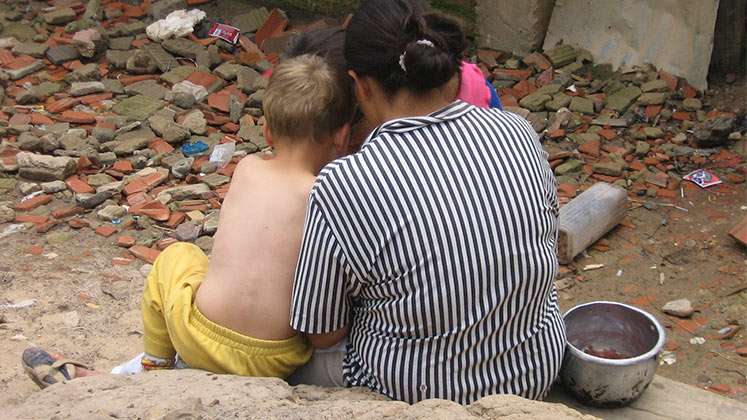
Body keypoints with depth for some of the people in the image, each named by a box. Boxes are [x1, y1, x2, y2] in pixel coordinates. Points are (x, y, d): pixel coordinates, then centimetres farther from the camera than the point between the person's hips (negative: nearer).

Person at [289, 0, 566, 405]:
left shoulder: (341, 187, -26)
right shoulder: (516, 132, -13)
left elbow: (323, 334, -13)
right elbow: (546, 243, 5)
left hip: (413, 396, -4)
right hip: (535, 376, 4)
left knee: (305, 369, 25)